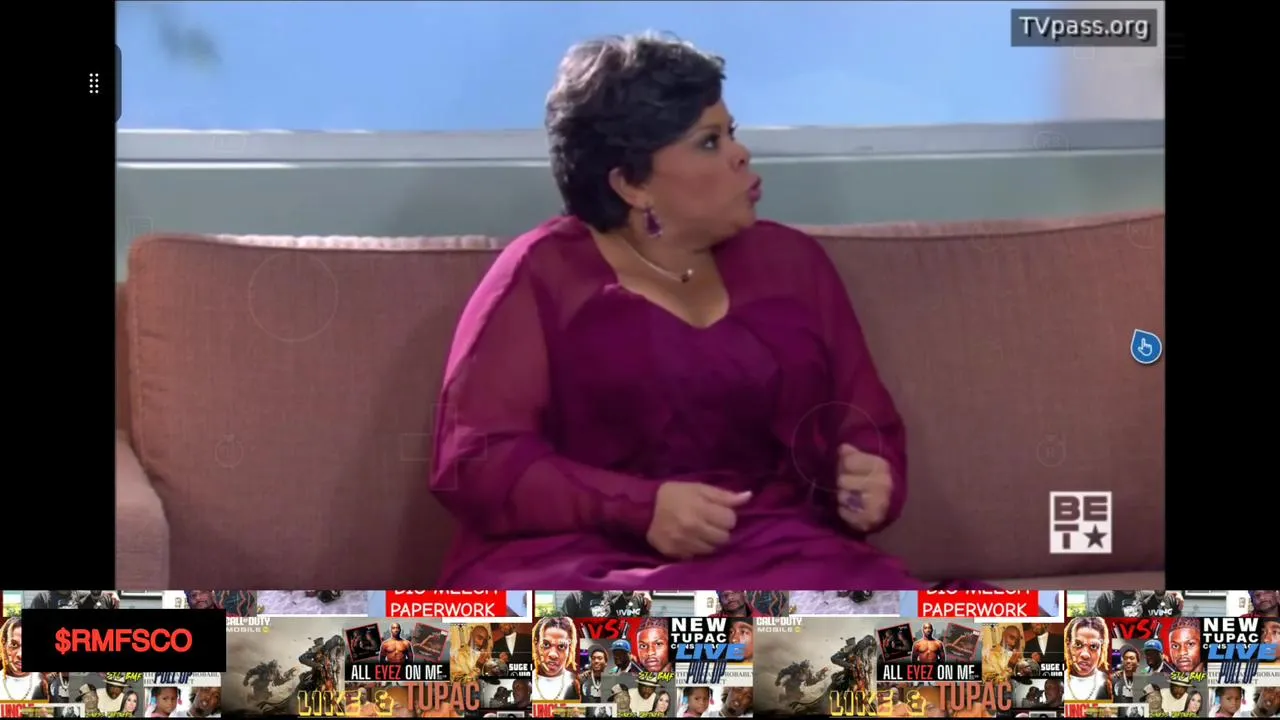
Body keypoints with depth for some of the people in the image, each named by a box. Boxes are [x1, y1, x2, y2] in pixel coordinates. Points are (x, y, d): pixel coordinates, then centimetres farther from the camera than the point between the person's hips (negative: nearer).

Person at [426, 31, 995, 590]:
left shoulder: (791, 262, 17)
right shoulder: (542, 273, 3)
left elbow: (868, 425, 19)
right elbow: (475, 459, -5)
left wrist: (873, 483, -6)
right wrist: (640, 507, -18)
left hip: (771, 558, 4)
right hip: (590, 562, -3)